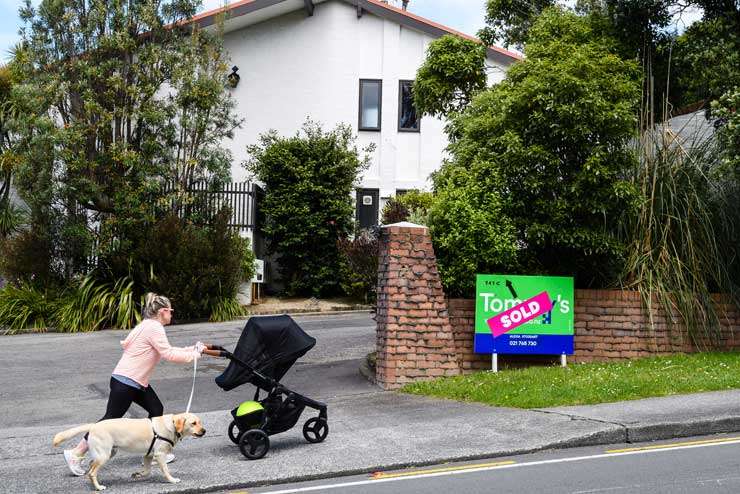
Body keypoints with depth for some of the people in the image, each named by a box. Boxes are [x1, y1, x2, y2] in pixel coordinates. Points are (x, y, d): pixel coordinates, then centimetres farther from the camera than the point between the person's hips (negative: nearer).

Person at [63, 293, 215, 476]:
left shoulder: (149, 325, 15)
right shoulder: (154, 327, -17)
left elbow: (168, 350, 17)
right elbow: (168, 355, -21)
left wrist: (194, 349, 12)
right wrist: (194, 355, -11)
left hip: (136, 383, 10)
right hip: (125, 382, -10)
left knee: (157, 410, 10)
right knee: (111, 419, -4)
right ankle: (76, 453, 4)